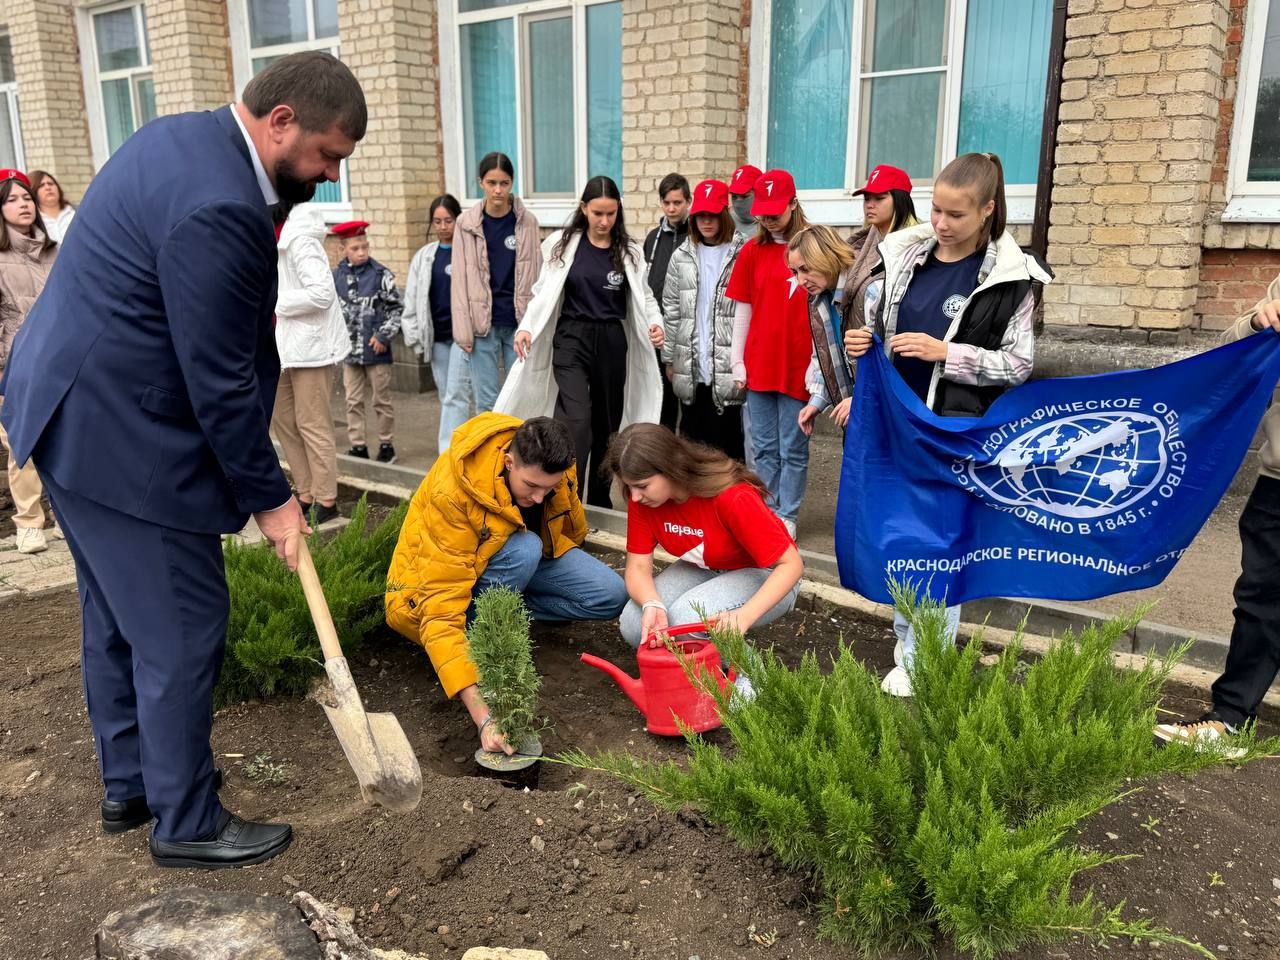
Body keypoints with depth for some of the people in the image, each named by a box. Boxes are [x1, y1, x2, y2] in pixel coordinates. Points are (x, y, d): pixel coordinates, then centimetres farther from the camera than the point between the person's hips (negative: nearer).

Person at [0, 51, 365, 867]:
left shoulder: (185, 136, 8)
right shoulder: (221, 208, -25)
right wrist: (268, 496, -12)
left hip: (75, 409, 11)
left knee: (120, 614, 20)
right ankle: (187, 823, 18)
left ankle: (130, 783, 36)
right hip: (119, 434, -11)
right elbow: (219, 379, -22)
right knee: (182, 627, 1)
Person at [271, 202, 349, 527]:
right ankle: (306, 493, 19)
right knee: (283, 418, 11)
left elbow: (322, 293, -26)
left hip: (312, 345, -10)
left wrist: (277, 303, -16)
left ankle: (326, 500, 5)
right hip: (290, 347, 10)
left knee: (312, 423, -4)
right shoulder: (282, 242, 14)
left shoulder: (301, 242, -15)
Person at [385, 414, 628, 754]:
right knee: (524, 548, -37)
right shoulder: (451, 493, -38)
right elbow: (442, 611, -41)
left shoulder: (551, 466, -22)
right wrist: (482, 715, -47)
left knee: (611, 596, -15)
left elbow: (573, 529, 4)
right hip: (437, 573, -5)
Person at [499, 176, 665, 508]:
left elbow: (643, 296, 9)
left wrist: (655, 322, -11)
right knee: (576, 419, -19)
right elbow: (544, 293, 4)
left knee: (607, 422, 11)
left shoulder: (629, 252, 5)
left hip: (612, 342, 3)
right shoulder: (563, 245, 1)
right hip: (571, 339, -3)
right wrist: (526, 327, -11)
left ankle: (599, 501, 25)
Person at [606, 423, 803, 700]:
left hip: (764, 575, -5)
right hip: (704, 570, 6)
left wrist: (745, 616, -44)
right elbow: (638, 566, -13)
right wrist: (652, 604, -37)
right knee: (633, 626, -19)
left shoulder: (733, 497, -32)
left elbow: (791, 564, -29)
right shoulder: (642, 498, -16)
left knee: (686, 618, -33)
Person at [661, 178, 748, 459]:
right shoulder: (682, 256, 9)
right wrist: (669, 358, 9)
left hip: (727, 367, -3)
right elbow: (671, 310, 11)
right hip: (690, 366, 3)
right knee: (691, 438, 11)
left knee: (726, 438, 1)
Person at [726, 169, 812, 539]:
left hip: (798, 365, -3)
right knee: (764, 448, 11)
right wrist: (737, 361, 4)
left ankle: (787, 517, 16)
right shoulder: (753, 250, 6)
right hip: (759, 365, 3)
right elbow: (743, 310, 8)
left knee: (793, 450, 5)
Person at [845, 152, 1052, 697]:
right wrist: (861, 343, -10)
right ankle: (907, 635, 31)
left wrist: (946, 353, -20)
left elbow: (1018, 364, -8)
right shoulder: (904, 254, 3)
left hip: (956, 430, -4)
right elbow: (875, 324, 13)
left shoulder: (1008, 277, -8)